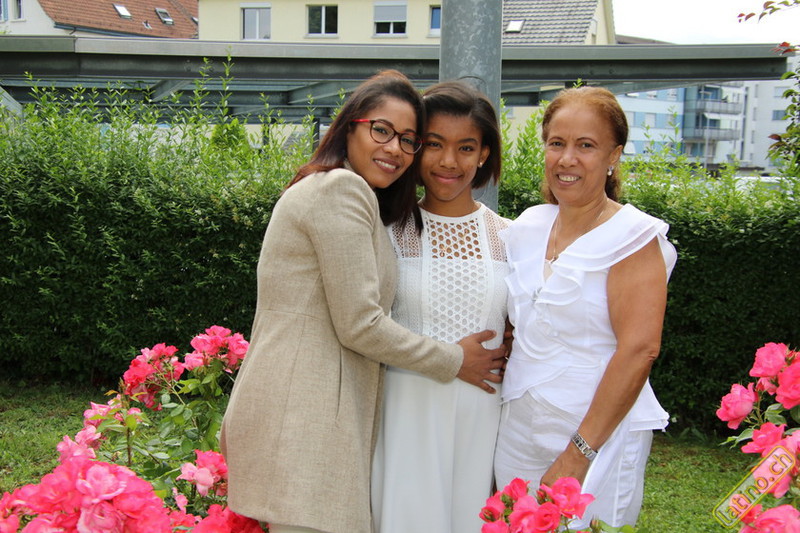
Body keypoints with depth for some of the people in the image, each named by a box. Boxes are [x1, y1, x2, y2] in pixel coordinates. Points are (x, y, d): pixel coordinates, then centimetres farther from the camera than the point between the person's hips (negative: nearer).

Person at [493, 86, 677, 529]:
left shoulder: (633, 235, -11)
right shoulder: (527, 226, 6)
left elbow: (639, 350, -18)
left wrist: (579, 454, -19)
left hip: (598, 430, -5)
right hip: (518, 426, 6)